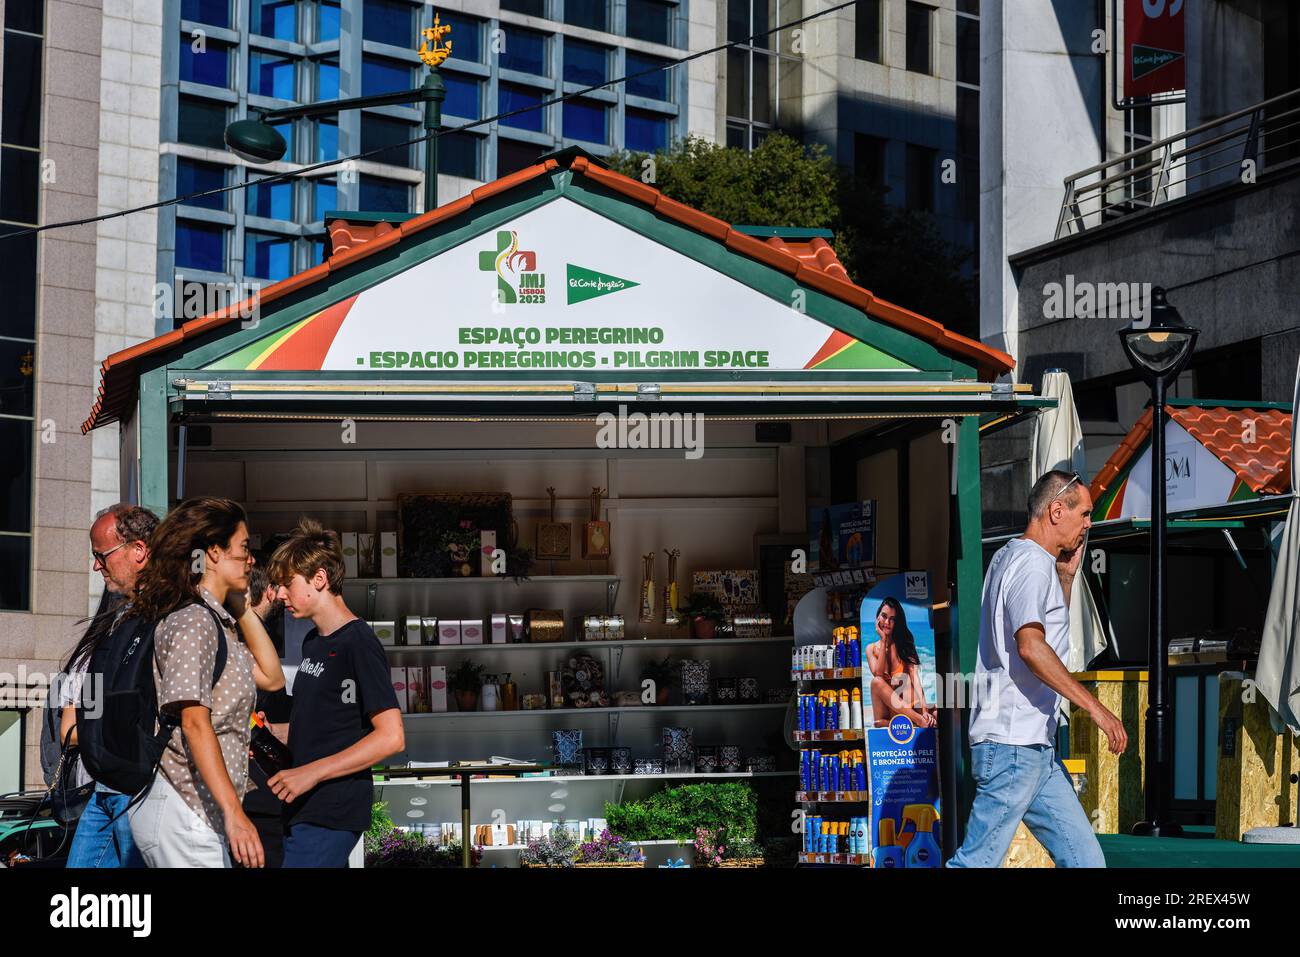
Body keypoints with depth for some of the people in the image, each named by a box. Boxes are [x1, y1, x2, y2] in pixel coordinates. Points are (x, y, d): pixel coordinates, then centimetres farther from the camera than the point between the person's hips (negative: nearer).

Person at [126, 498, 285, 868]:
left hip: (201, 810, 10)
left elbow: (271, 677, 21)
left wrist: (243, 607, 15)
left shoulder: (217, 621, 16)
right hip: (183, 811, -10)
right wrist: (234, 813, -27)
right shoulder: (193, 621, -13)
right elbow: (195, 723, -22)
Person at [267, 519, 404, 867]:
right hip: (302, 810, 9)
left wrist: (312, 772, -21)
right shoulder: (313, 642, 16)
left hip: (331, 815, -9)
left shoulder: (358, 643, -12)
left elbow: (391, 737, -19)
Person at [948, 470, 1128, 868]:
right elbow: (1031, 646, -26)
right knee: (977, 863, -8)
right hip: (1012, 744, -11)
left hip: (1036, 746, 11)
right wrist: (1094, 706, -25)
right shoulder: (1031, 563, -11)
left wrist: (1066, 576, 23)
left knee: (1084, 858, 8)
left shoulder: (1009, 557, 20)